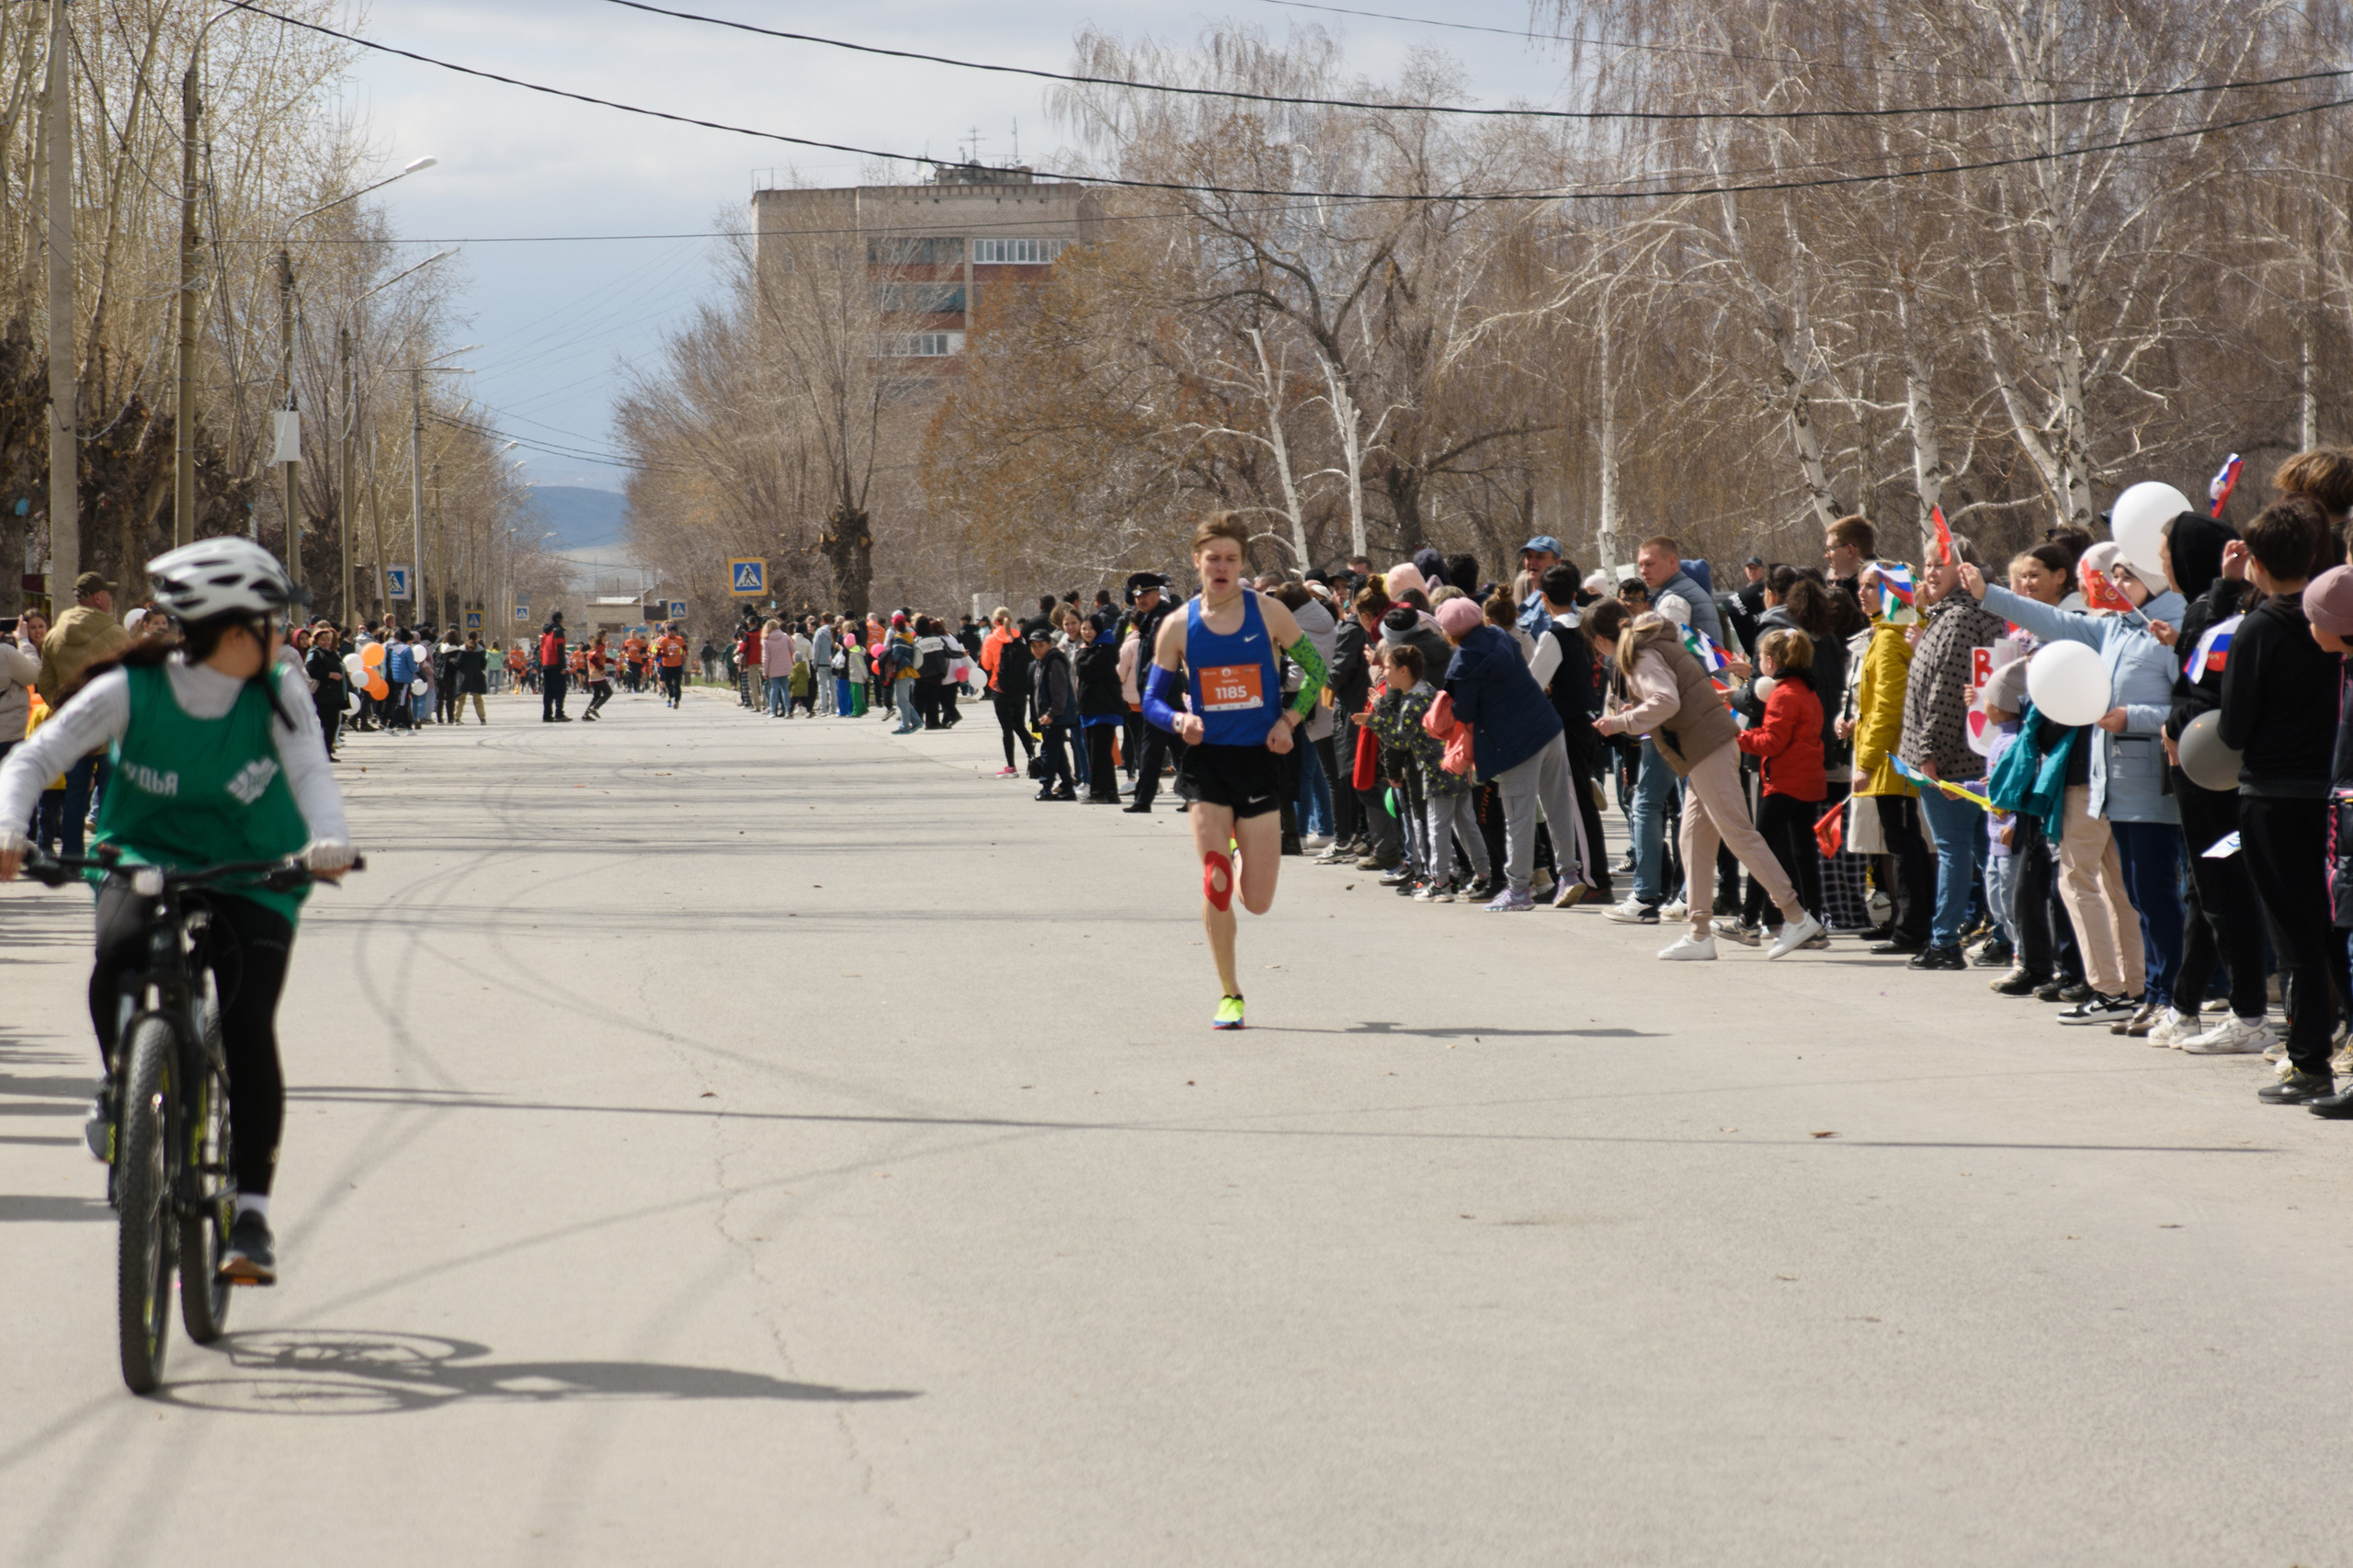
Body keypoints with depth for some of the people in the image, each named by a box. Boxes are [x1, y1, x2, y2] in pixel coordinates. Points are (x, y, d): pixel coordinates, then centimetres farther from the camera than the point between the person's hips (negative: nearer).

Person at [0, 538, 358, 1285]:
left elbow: (310, 771, -22)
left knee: (247, 1024, -17)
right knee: (119, 952, -33)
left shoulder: (279, 692, -10)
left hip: (251, 879, 0)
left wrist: (329, 839, -43)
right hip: (143, 859, 0)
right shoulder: (129, 690, -14)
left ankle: (251, 1210, -6)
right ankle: (120, 1084, -1)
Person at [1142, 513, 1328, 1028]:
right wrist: (1179, 720, -15)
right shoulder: (1178, 627, 0)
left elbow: (1316, 670, 8)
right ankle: (1229, 995, 6)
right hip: (1207, 759, 0)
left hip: (1259, 759, 0)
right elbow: (1152, 699, 6)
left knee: (1257, 902, 1)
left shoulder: (1268, 613, -2)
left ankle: (1240, 855, 39)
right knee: (1215, 888, -9)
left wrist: (1290, 719, -6)